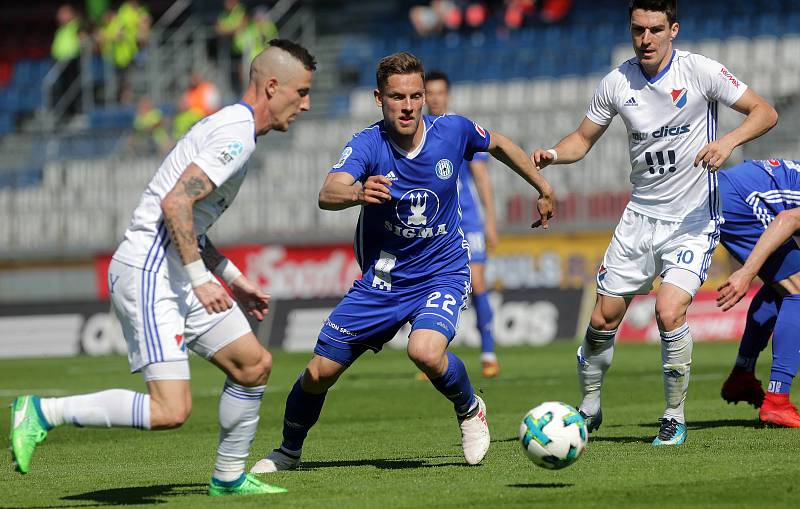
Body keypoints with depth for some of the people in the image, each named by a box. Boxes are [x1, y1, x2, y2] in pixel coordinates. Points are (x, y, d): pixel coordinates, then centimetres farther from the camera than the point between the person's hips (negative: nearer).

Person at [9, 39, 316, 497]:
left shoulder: (230, 128, 18)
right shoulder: (236, 135, -14)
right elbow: (175, 204, -24)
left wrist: (234, 281, 25)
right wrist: (201, 279, -21)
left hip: (177, 273, 11)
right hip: (149, 273, -11)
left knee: (254, 364, 12)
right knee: (170, 410, -17)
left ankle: (229, 477, 24)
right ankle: (42, 412, -8)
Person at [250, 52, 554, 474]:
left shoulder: (453, 131, -12)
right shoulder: (367, 145, -19)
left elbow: (498, 145, 11)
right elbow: (328, 194, -37)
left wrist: (543, 189, 21)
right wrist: (357, 193, -60)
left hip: (443, 272, -1)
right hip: (381, 280, 1)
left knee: (425, 352, -31)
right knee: (318, 373, 0)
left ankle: (469, 410, 1)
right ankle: (288, 453, 28)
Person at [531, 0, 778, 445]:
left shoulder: (701, 72, -12)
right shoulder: (617, 83, -1)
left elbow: (765, 112, -11)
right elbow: (584, 139, 11)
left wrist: (729, 141, -29)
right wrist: (554, 155, -11)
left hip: (694, 219, -4)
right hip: (641, 216, 4)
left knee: (669, 310, -22)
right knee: (604, 318, 4)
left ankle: (675, 417, -4)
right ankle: (589, 405, 28)